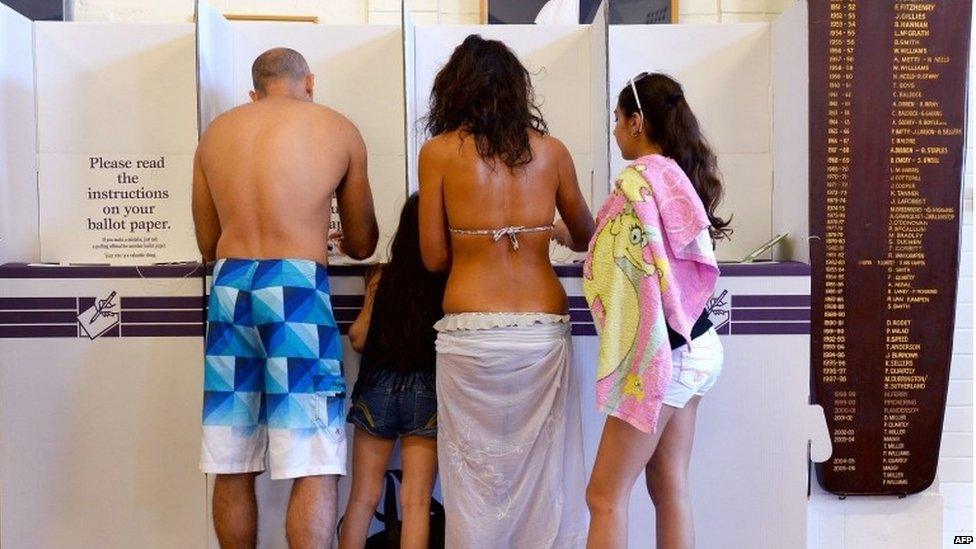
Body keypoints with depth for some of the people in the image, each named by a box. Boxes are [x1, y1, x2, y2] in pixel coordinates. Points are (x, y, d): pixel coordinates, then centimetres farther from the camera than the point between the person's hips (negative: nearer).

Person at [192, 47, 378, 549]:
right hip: (296, 289, -4)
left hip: (228, 287, 4)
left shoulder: (216, 132, 16)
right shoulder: (339, 131, 7)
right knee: (315, 467, -1)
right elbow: (362, 245, 13)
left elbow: (207, 244, 19)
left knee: (231, 468, 11)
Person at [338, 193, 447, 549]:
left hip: (377, 389, 1)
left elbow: (358, 339, 0)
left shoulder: (382, 277, -6)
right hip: (427, 392, -1)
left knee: (363, 498, 13)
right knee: (416, 502, 6)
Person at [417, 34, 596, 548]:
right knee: (544, 475, 11)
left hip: (470, 332, -2)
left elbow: (434, 257, 1)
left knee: (475, 475, 8)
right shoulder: (551, 151, 5)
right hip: (544, 330, 2)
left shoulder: (439, 152, -1)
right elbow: (586, 238, 18)